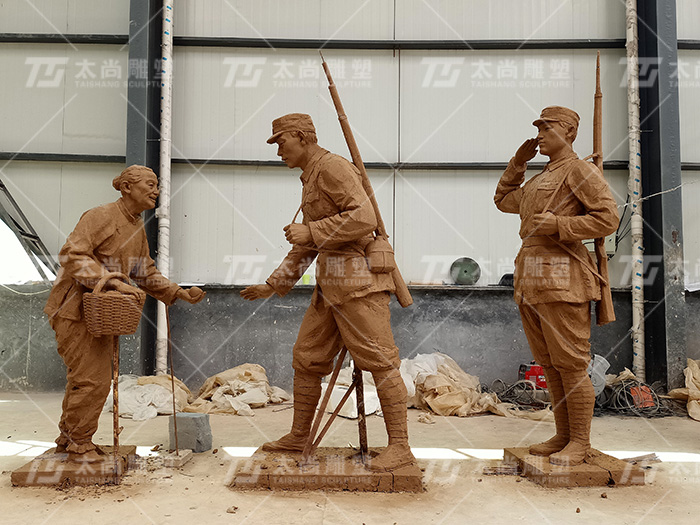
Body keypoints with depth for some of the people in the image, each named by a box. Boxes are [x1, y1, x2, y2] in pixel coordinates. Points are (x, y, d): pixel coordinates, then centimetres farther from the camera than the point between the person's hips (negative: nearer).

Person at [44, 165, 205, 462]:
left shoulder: (138, 229, 10)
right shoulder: (101, 216, -16)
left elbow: (145, 274, 14)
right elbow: (73, 255, -27)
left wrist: (180, 293, 3)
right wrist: (114, 282, -34)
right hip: (74, 307, -9)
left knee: (91, 376, 16)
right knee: (91, 378, -8)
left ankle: (68, 437, 33)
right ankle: (78, 444, 9)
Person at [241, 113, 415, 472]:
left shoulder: (332, 167, -9)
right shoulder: (313, 179, 23)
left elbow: (364, 219, -22)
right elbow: (307, 247, 27)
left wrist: (310, 231, -16)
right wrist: (274, 285, 26)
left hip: (358, 279, -10)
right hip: (332, 282, 10)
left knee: (378, 361, -7)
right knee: (307, 358, 12)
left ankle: (399, 447, -1)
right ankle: (298, 437, 24)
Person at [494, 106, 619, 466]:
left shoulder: (580, 170, -2)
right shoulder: (539, 181, 24)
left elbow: (608, 218, -10)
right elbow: (503, 200, 37)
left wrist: (558, 225, -16)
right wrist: (518, 161, 27)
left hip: (561, 280, -9)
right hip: (530, 282, 9)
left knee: (571, 364, -4)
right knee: (549, 365, 11)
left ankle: (579, 443, 5)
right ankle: (562, 436, 19)